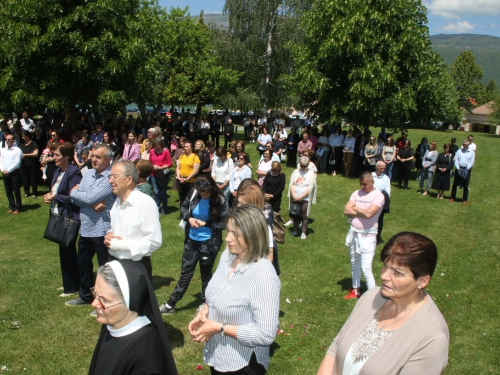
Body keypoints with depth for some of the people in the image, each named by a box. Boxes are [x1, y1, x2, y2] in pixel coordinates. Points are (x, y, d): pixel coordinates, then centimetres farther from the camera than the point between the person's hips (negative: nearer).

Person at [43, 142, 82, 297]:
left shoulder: (74, 173, -18)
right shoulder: (58, 171, 9)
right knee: (66, 251, 17)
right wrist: (49, 196, -2)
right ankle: (72, 283, 30)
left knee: (66, 251, 1)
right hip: (59, 216, 9)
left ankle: (71, 288, 14)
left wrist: (55, 197, -15)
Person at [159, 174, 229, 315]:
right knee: (186, 272, 15)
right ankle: (170, 304, 25)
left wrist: (206, 224, -21)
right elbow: (184, 207, 6)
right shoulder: (193, 194, -10)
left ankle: (205, 303, 34)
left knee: (206, 273, 14)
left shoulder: (220, 201, -18)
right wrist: (189, 218, -15)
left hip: (209, 243, -3)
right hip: (192, 240, 4)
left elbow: (224, 223, -13)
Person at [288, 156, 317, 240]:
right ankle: (295, 230, 25)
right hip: (295, 198, 3)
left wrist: (301, 197, -15)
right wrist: (294, 195, -12)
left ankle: (304, 232, 12)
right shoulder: (296, 172, 6)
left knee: (304, 216, 1)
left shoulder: (311, 173, -4)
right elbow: (291, 184, 2)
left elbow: (310, 188, -10)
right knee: (295, 215, 11)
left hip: (305, 199, -3)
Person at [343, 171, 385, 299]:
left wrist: (355, 208, -7)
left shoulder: (378, 196, -11)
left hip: (367, 235, -6)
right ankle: (355, 291, 32)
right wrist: (362, 212, -15)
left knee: (366, 268, -9)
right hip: (354, 233, 6)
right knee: (354, 265, 18)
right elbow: (346, 211, -5)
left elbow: (368, 213, -24)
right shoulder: (356, 193, 5)